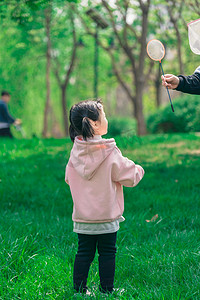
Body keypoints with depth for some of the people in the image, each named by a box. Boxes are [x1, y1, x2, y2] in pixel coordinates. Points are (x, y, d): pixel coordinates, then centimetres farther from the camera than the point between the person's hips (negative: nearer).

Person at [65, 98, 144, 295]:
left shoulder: (76, 151, -1)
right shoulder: (109, 152, -16)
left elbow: (68, 179, 11)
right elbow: (129, 175, -8)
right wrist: (139, 171, 13)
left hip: (82, 216, 4)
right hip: (107, 214, -4)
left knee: (84, 252, 11)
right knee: (107, 252, 6)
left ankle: (79, 288, 14)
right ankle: (106, 289, 11)